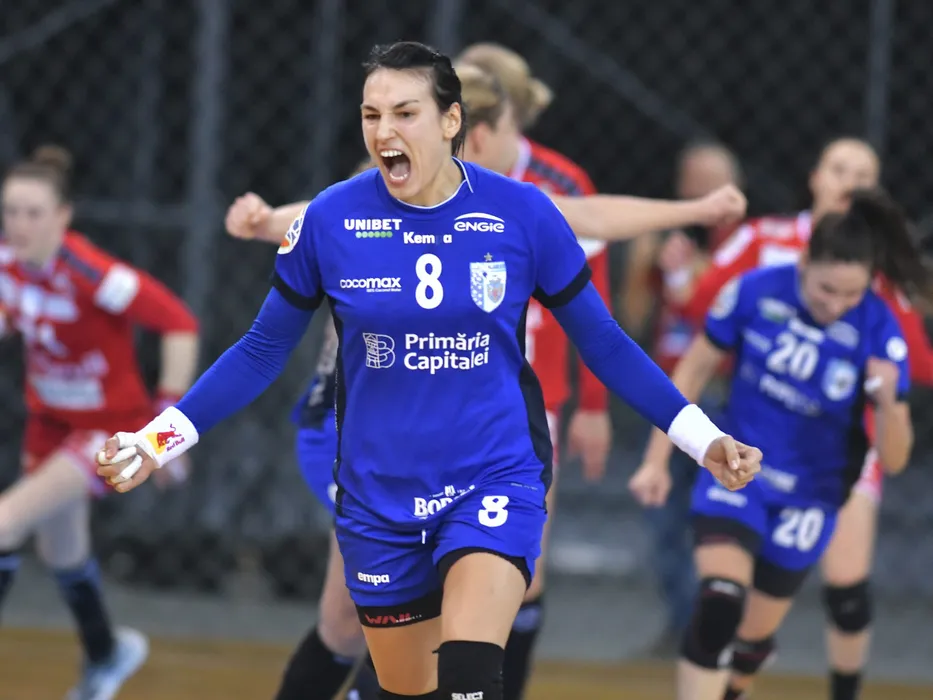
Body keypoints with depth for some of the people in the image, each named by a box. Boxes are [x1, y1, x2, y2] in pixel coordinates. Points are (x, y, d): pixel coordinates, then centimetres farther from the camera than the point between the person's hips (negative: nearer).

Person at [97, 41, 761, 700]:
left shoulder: (523, 214, -9)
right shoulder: (330, 219, -8)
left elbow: (602, 342, 1)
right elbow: (263, 350, 3)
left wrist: (703, 438, -3)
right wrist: (159, 439, -4)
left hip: (495, 480, -2)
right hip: (380, 497, 2)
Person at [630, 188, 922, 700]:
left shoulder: (879, 335, -20)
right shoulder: (756, 292, -18)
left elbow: (894, 460, -18)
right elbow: (695, 370, -1)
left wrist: (889, 404, -39)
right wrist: (657, 460, 1)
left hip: (807, 499, 1)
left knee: (753, 636, 15)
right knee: (719, 602, -25)